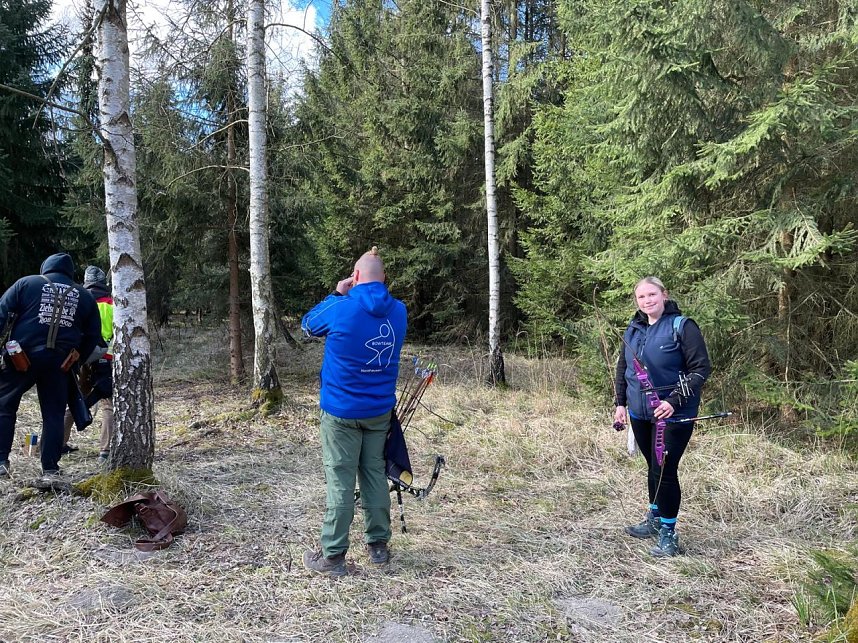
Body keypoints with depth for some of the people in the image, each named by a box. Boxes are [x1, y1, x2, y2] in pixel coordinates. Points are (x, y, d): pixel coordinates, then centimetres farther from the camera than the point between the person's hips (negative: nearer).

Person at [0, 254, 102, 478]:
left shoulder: (27, 283, 8)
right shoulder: (84, 296, 14)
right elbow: (93, 336, 14)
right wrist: (76, 358, 21)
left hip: (23, 356, -2)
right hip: (59, 363, 2)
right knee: (54, 413, 9)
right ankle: (50, 468, 9)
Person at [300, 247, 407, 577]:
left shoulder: (341, 309, -16)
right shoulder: (398, 311, -1)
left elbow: (309, 324, 4)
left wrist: (337, 295, 8)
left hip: (341, 410, -4)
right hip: (380, 411, 4)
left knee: (340, 481, 1)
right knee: (375, 475, 14)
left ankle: (332, 556, 8)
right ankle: (378, 545, 23)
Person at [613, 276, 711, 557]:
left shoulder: (682, 326, -13)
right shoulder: (634, 329, 6)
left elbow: (701, 368, -15)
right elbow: (623, 367, 16)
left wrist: (674, 401, -24)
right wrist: (621, 403, 11)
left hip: (672, 416, -6)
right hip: (640, 413, 6)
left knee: (665, 471, -3)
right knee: (653, 467, 19)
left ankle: (668, 533, 13)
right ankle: (654, 518, 37)